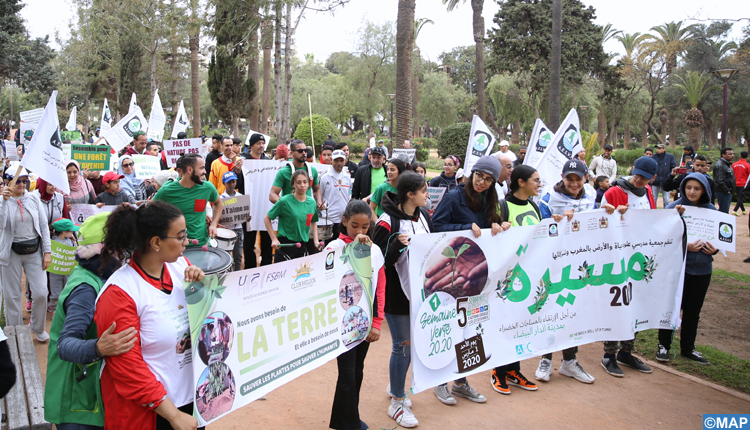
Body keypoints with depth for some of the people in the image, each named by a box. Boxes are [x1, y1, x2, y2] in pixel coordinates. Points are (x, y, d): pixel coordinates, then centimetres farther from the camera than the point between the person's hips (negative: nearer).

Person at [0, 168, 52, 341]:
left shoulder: (34, 198, 3)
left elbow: (44, 225, 4)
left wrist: (47, 251, 0)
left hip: (34, 251, 2)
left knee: (40, 293, -2)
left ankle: (38, 328, 21)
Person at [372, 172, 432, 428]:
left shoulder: (423, 216, 4)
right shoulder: (388, 222, -19)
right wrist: (397, 246, -32)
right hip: (397, 293, -7)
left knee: (413, 342, 17)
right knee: (403, 347, 3)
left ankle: (395, 387, 40)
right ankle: (396, 404, 21)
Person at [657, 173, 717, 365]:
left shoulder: (711, 210, 5)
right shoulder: (673, 208, -8)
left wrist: (715, 248, -6)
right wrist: (685, 246, -25)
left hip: (702, 268, 4)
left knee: (693, 310, 12)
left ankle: (688, 348, 25)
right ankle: (664, 345, 16)